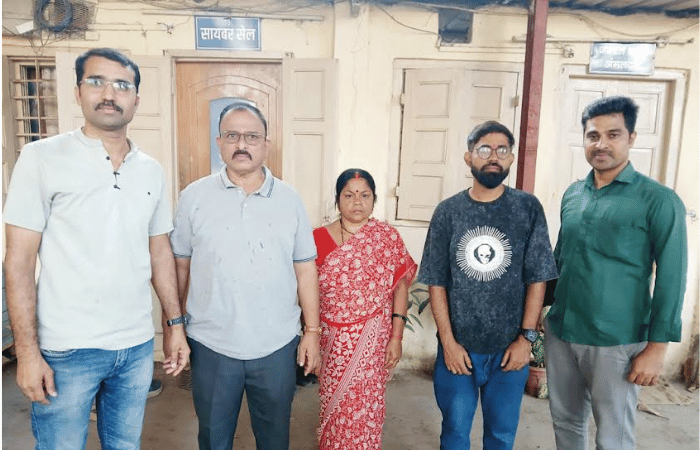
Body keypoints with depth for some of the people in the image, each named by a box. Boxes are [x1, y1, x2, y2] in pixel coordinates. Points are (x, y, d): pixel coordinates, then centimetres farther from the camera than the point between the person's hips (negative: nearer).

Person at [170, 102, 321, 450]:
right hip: (211, 346, 0)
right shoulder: (194, 197, -2)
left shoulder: (289, 200, 0)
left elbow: (305, 269, 2)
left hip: (277, 346, 1)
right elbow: (180, 266, 2)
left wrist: (312, 331, 1)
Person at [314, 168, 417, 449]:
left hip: (373, 342, -1)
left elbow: (400, 286, -1)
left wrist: (396, 337, -5)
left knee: (365, 411, 6)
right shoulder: (319, 238, -4)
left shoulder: (388, 236, -4)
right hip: (332, 342, 1)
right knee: (334, 409, 14)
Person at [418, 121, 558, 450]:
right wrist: (448, 341, -6)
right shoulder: (448, 211, -4)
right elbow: (436, 283, -3)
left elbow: (537, 279, -3)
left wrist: (526, 337, -6)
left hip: (509, 348, 0)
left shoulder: (528, 208, -4)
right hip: (457, 347, 0)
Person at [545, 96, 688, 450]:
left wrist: (656, 347, -12)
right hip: (559, 333, 5)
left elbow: (671, 278, -10)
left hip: (615, 342, -5)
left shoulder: (658, 201, -9)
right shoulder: (572, 195, 6)